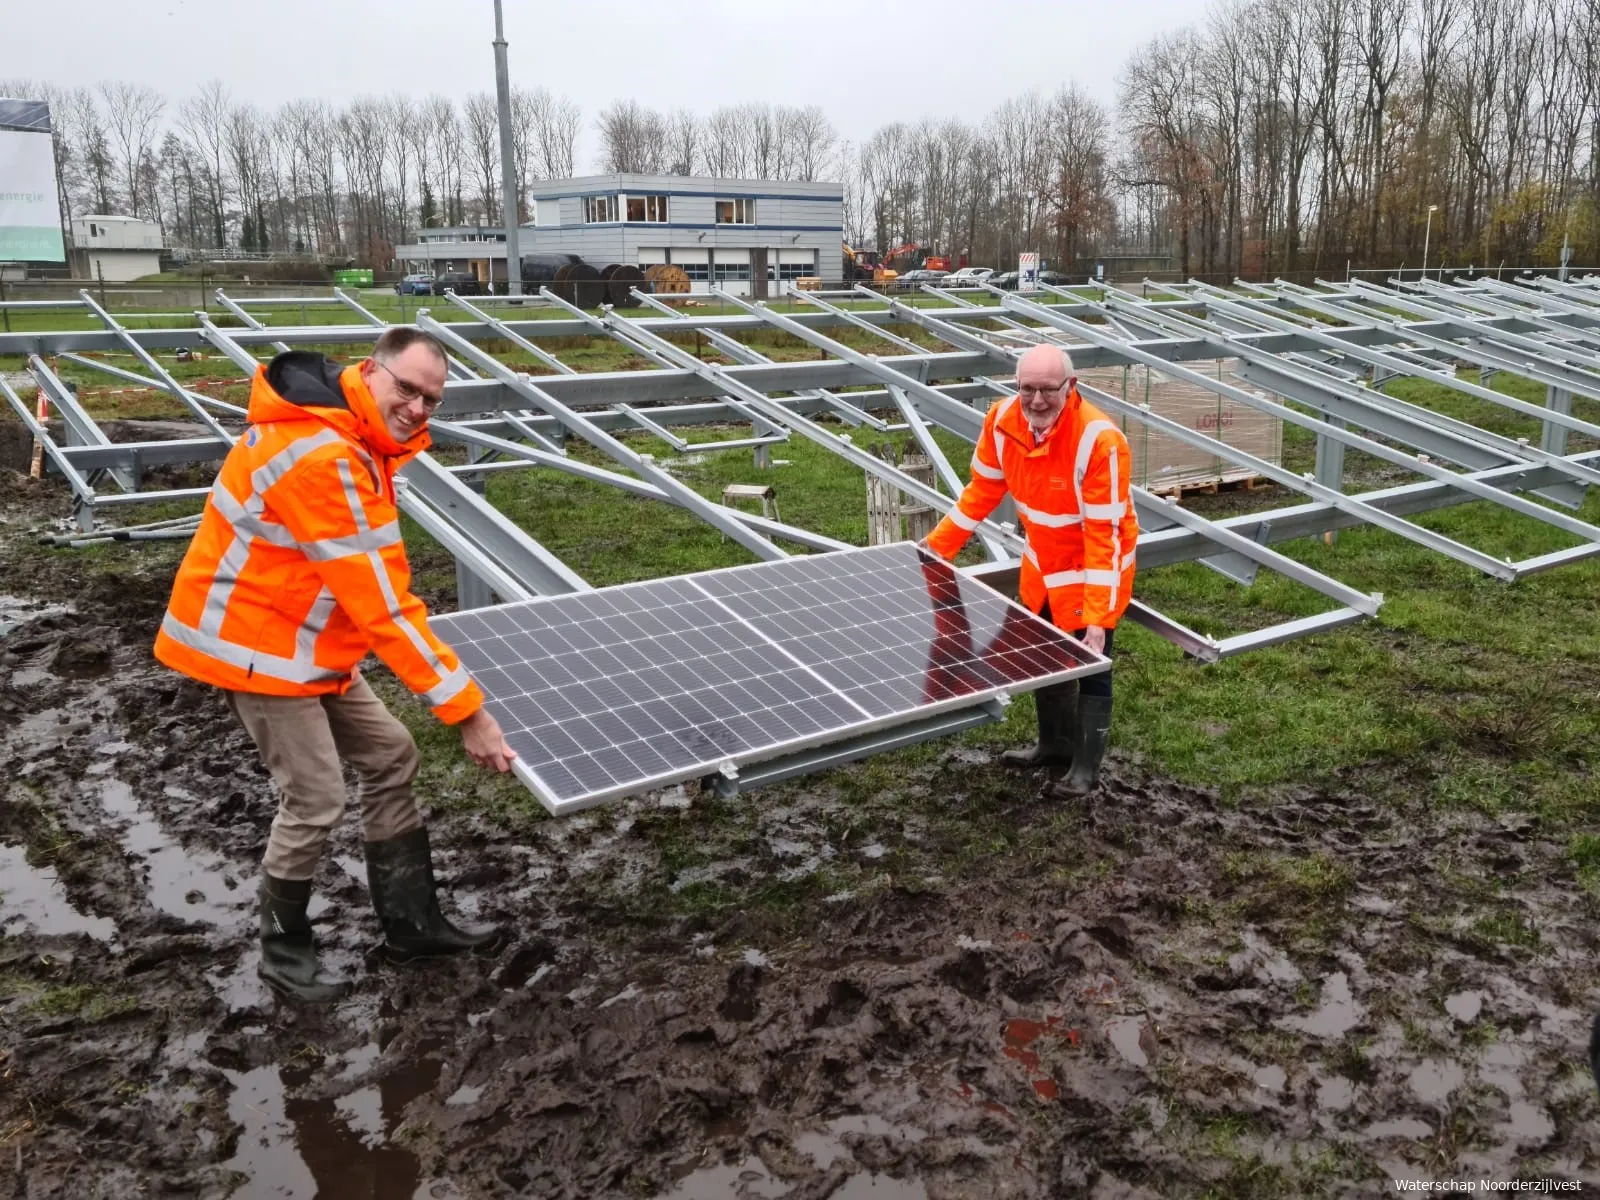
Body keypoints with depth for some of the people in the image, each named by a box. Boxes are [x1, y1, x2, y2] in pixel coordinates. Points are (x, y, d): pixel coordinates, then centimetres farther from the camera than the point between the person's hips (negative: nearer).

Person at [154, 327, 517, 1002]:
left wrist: (423, 643, 2)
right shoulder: (322, 458, -31)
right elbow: (380, 605, -32)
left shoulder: (360, 440, 2)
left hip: (304, 640, 10)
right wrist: (467, 711, -29)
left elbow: (373, 580, 10)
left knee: (390, 758, 10)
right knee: (315, 801, -5)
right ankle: (283, 951, 20)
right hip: (253, 641, -10)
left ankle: (411, 924, 21)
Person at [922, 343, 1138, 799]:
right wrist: (937, 545, 5)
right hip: (1043, 563, 7)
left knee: (1090, 666, 6)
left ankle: (1085, 767, 24)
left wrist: (1097, 616, -32)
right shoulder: (1003, 421, -16)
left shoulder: (1099, 441, -34)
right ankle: (1055, 743, 43)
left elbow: (1104, 535, -31)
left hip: (1092, 569, -6)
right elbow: (983, 490, 1)